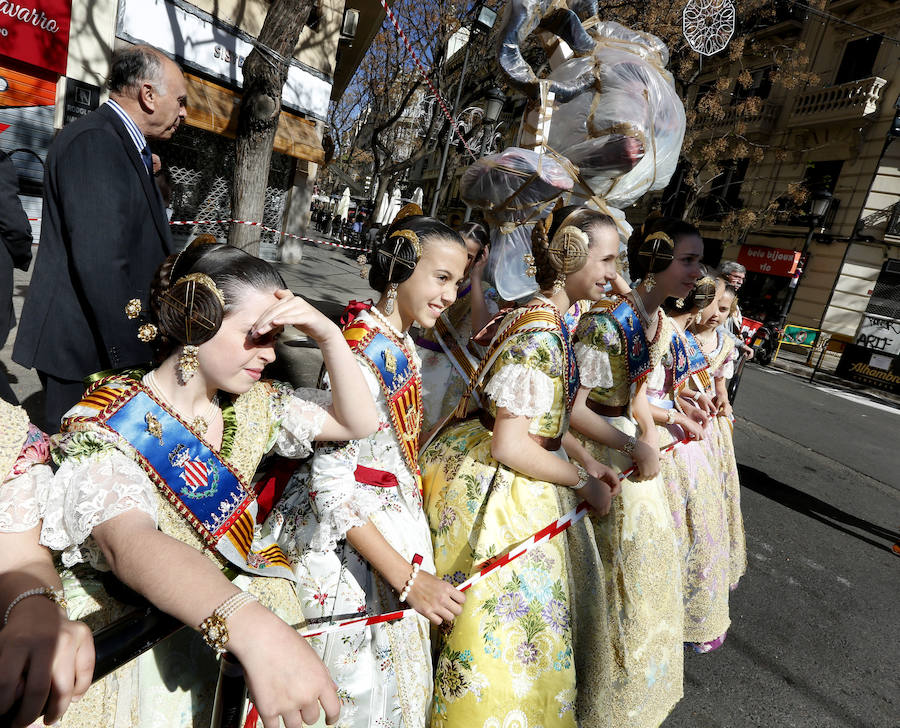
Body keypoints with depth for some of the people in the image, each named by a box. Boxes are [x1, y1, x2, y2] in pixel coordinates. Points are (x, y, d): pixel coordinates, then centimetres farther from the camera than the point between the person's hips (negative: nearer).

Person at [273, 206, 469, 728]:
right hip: (352, 551, -8)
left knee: (394, 679, 24)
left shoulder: (401, 345, 4)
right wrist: (408, 578, -25)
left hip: (393, 527, 9)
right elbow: (332, 483, -26)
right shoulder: (364, 352, -24)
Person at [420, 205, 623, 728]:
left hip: (516, 485, 10)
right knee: (502, 613, 8)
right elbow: (511, 446, -27)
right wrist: (584, 482, -14)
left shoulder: (547, 318, 5)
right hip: (495, 491, -10)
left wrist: (587, 459, 8)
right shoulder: (542, 337, -26)